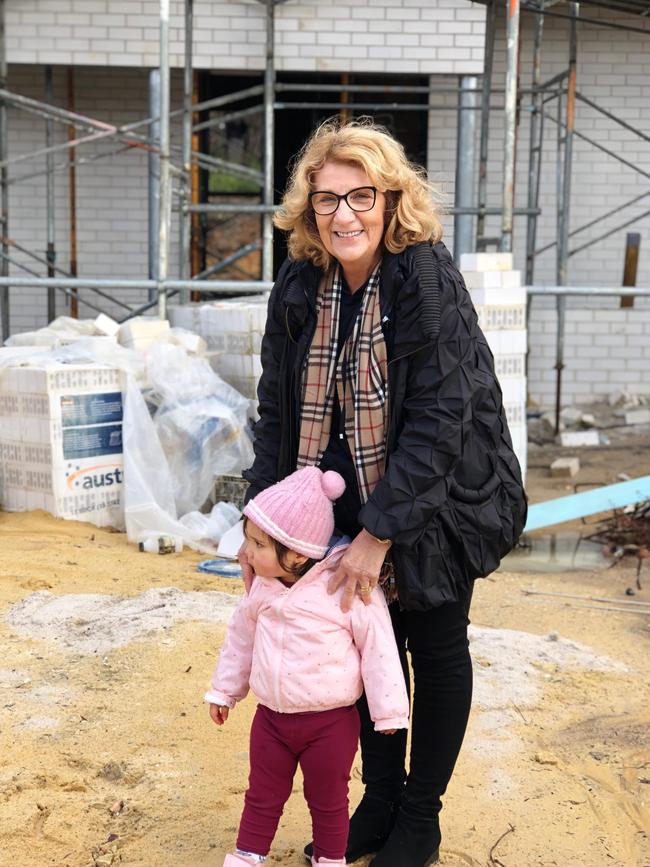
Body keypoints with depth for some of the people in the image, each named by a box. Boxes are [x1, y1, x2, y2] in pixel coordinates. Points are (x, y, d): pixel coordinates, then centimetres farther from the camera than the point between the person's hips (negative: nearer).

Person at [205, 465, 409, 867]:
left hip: (331, 722, -4)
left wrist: (389, 712, -10)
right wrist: (225, 690, 20)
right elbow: (241, 638, 12)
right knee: (262, 796, 17)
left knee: (328, 801, 15)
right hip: (271, 717, 4)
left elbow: (378, 649, -14)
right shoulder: (262, 589, -4)